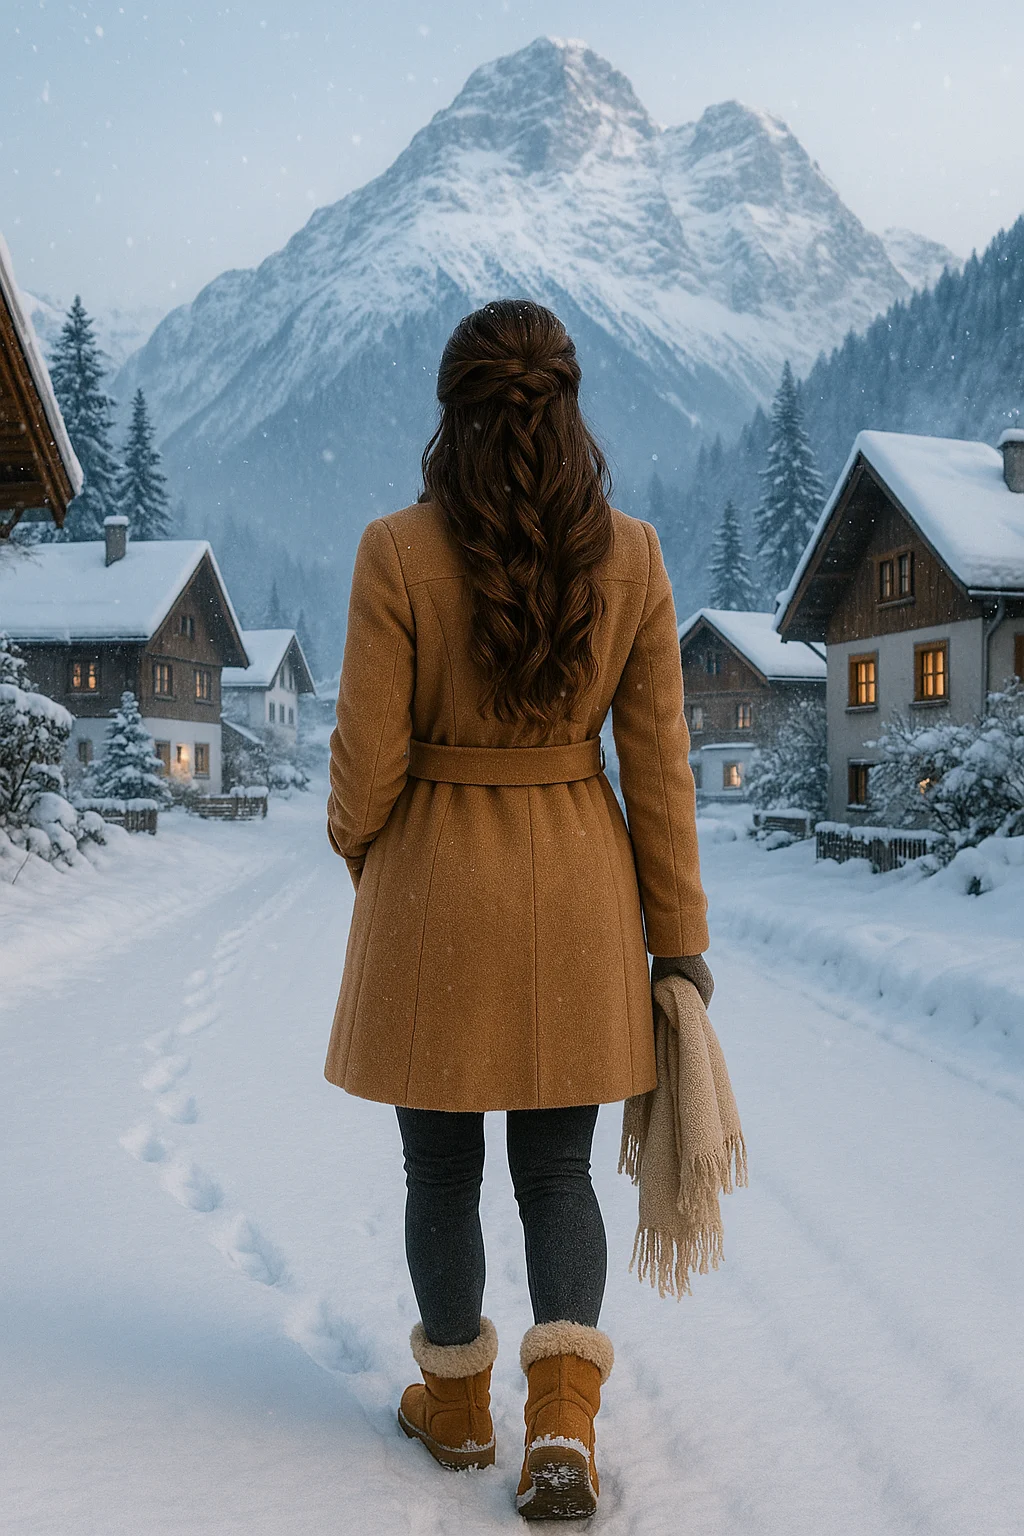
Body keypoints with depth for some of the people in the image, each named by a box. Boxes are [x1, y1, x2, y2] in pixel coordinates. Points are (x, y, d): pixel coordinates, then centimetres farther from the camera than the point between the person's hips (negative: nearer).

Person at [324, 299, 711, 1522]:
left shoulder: (397, 553, -12)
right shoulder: (630, 556, -5)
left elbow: (370, 755, -10)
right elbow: (657, 764, -3)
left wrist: (357, 851, 12)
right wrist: (678, 934, 3)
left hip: (434, 883, -2)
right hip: (578, 883, 2)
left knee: (442, 1169, 16)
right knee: (557, 1168, 16)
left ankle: (456, 1403, 33)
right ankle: (563, 1421, 4)